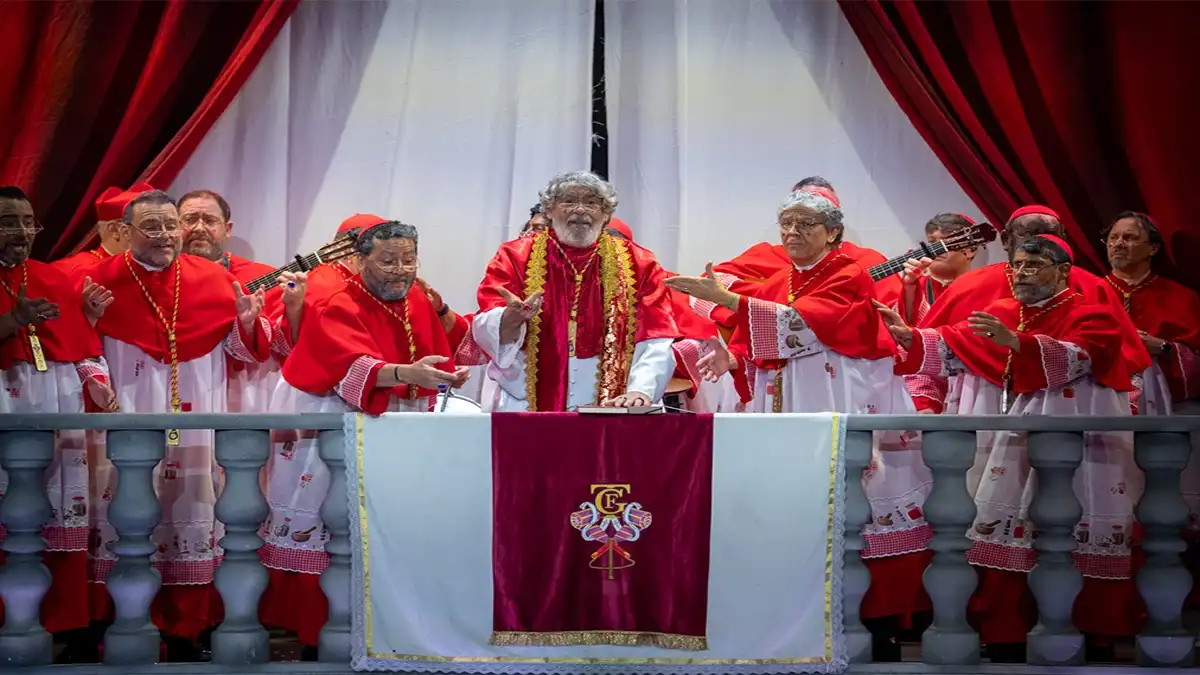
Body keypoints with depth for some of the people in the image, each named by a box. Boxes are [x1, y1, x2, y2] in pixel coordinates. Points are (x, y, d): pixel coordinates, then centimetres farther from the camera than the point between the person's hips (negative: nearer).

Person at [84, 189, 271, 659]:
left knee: (191, 522, 6)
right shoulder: (100, 281, -2)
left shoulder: (213, 279, 4)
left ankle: (185, 633, 15)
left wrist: (247, 323, -12)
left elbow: (240, 348, 8)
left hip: (195, 427, 2)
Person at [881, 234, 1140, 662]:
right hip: (1004, 448, 5)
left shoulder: (1092, 316, 0)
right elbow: (952, 345, 6)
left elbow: (1073, 358, -18)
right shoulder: (999, 315, 15)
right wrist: (910, 337, -12)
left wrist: (1015, 342, -31)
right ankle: (1004, 638, 4)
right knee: (1001, 541, -1)